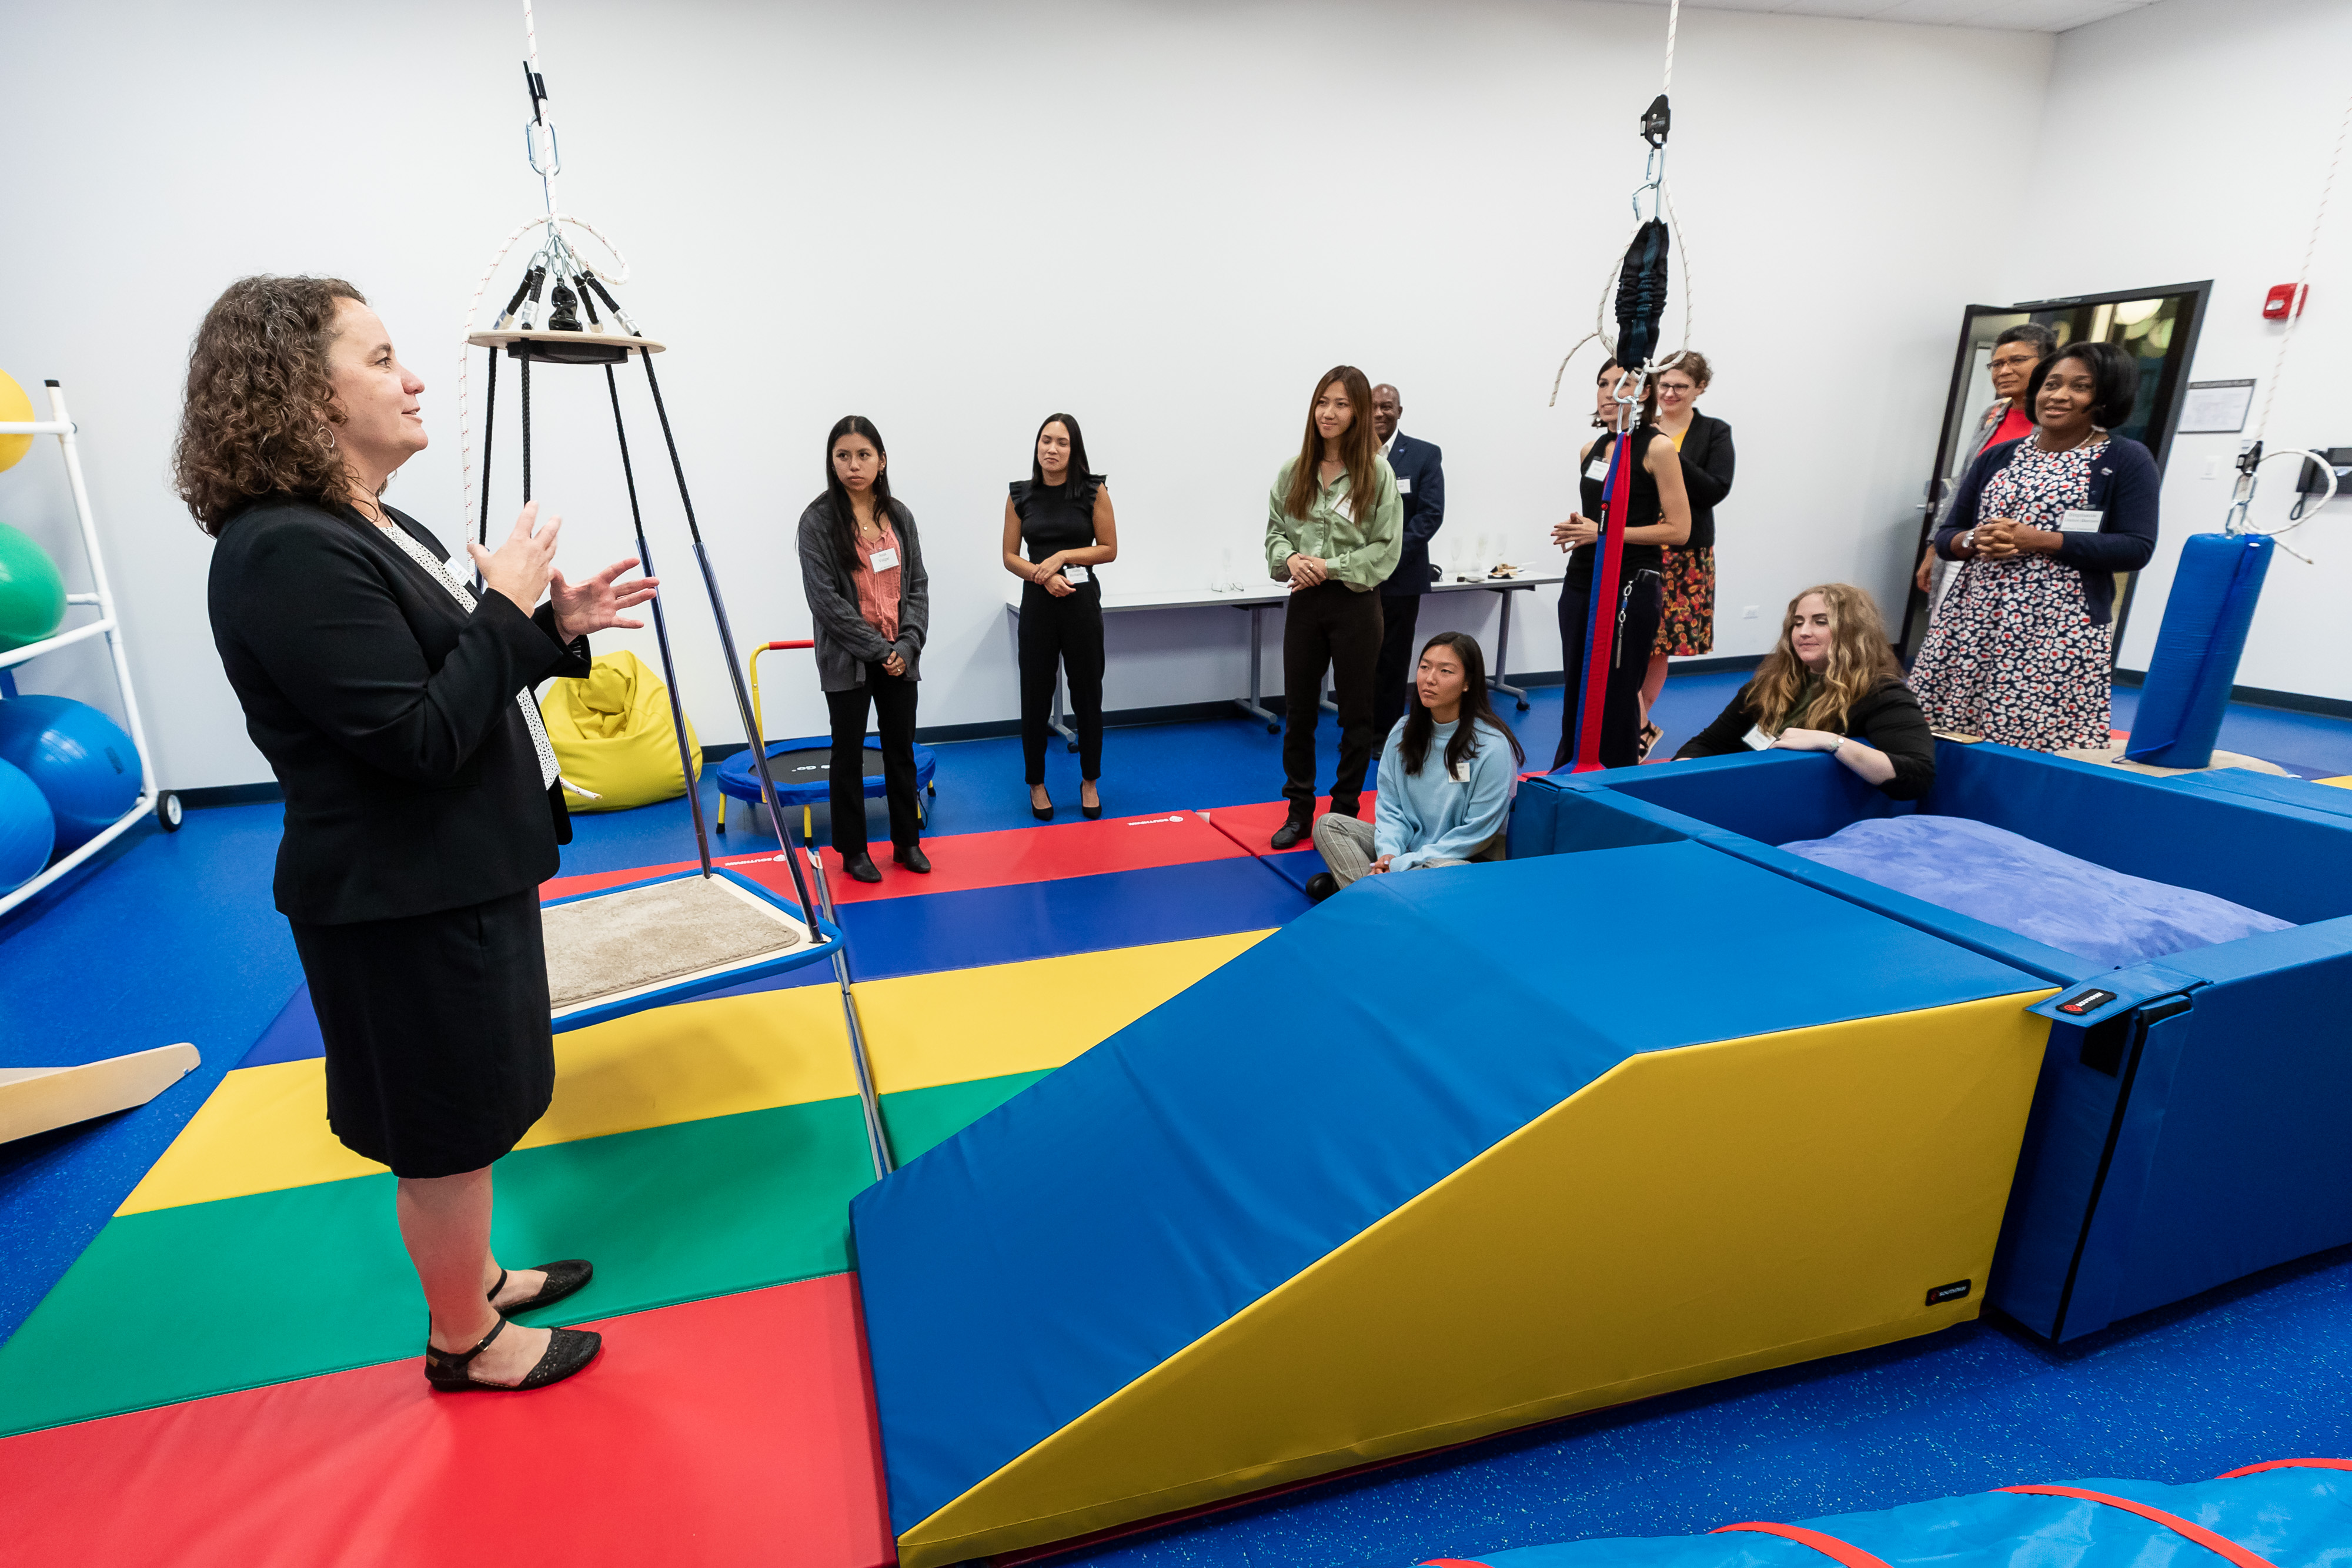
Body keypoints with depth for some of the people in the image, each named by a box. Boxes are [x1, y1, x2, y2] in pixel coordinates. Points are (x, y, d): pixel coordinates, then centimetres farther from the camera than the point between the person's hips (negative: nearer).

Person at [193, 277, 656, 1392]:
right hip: (407, 900, -9)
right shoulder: (287, 555, -22)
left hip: (457, 873, 10)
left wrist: (555, 627, 1)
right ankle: (465, 1340, 31)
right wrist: (508, 608, -17)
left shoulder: (375, 528, 9)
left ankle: (472, 1280, 44)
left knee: (466, 1112, 23)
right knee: (447, 1127, 9)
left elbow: (455, 684, 14)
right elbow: (419, 737, -26)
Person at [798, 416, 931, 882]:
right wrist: (878, 648, -14)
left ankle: (907, 841, 26)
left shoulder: (899, 516, 4)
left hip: (899, 656, 4)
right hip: (848, 659, -4)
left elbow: (918, 584, 5)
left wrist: (908, 644, -8)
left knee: (902, 749, 12)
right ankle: (853, 850, 20)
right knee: (849, 753, 7)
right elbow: (825, 599, -12)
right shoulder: (818, 520, -8)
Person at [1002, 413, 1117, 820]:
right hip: (1037, 602, 1)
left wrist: (1064, 557, -12)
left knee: (1087, 693, 7)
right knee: (1035, 695, 5)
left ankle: (1090, 782, 23)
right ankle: (1037, 784, 20)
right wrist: (1044, 576, -12)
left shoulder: (1093, 491, -2)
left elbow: (1109, 549, -1)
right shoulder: (1020, 495, 3)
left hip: (1082, 601, -1)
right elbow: (1010, 557, 5)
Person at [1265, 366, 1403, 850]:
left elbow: (1387, 548, -8)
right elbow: (1275, 531, 10)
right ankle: (1299, 812, 24)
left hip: (1355, 604, -3)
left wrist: (1331, 567, -16)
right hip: (1304, 602, 3)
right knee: (1299, 710, 10)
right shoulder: (1294, 471, 4)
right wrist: (1290, 559, -11)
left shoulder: (1377, 473, -6)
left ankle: (1345, 814, 22)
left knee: (1357, 714, 7)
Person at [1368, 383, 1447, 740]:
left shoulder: (1425, 455, 2)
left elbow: (1431, 514, -5)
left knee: (1393, 658, 5)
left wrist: (1392, 555, -15)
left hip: (1400, 575, -1)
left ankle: (1387, 730, 17)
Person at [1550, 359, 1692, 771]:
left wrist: (1604, 533, -16)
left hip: (1631, 588, -6)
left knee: (1617, 698, -3)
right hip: (1580, 584, 6)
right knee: (1575, 691, 12)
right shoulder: (1591, 451, 13)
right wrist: (1578, 530, 4)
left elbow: (1678, 529, -11)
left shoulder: (1658, 448, -6)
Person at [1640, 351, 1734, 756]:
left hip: (1686, 556, 0)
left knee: (1660, 644, 7)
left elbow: (1715, 490, -9)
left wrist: (1671, 454, -17)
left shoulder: (1715, 433, 3)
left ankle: (1636, 725, 22)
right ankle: (1641, 727, 4)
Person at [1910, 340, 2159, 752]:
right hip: (1969, 622, 4)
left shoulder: (2127, 460, 5)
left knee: (2041, 748, -11)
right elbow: (1946, 536, 15)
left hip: (2060, 633, -3)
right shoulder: (1997, 457, 16)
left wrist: (2040, 541, -13)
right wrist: (1975, 541, -8)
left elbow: (2137, 548, -5)